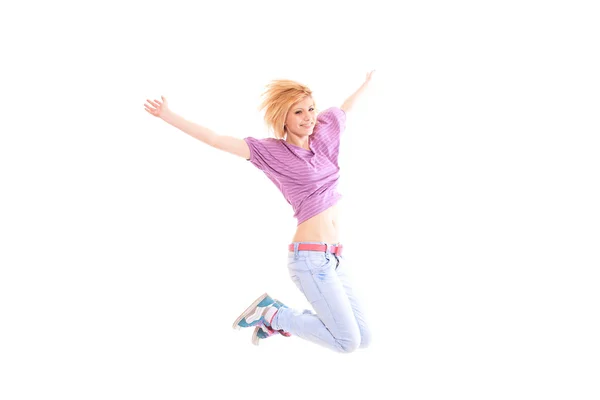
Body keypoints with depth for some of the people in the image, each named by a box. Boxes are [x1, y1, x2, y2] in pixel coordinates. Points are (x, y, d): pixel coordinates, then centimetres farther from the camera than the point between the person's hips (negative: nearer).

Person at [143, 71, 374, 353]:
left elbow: (344, 108, 28)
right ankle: (270, 314, 8)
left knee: (362, 339, 11)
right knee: (348, 341, -7)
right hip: (310, 258, -7)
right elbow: (217, 140, -12)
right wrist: (169, 117, -17)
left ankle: (277, 320, 20)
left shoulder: (323, 132, 9)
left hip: (334, 257, 8)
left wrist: (366, 83, 43)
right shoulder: (272, 151, -7)